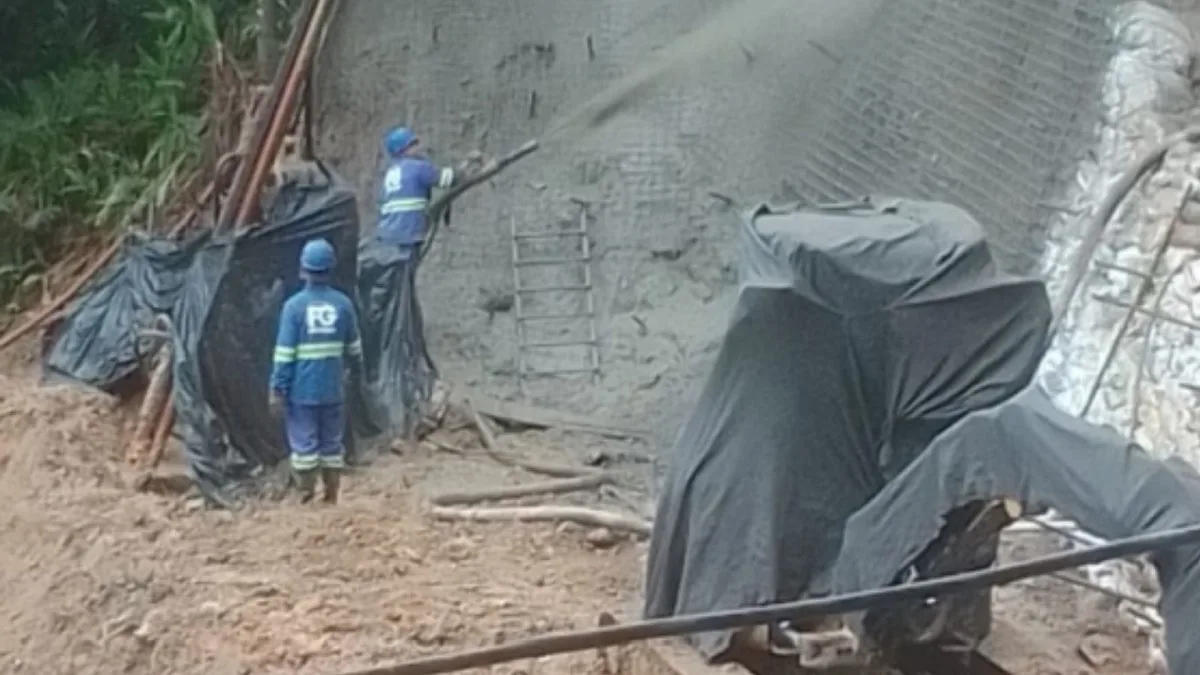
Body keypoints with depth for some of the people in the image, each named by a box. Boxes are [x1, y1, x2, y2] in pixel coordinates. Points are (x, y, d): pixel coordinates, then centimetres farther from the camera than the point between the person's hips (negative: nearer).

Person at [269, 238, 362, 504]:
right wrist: (356, 368, 31)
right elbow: (354, 348, 11)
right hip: (333, 390, 3)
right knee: (332, 444, 12)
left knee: (303, 444, 3)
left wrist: (277, 389, -5)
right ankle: (331, 499, 17)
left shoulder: (294, 305, -10)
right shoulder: (343, 304, -1)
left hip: (302, 391, -3)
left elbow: (284, 353, -11)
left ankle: (306, 498, 4)